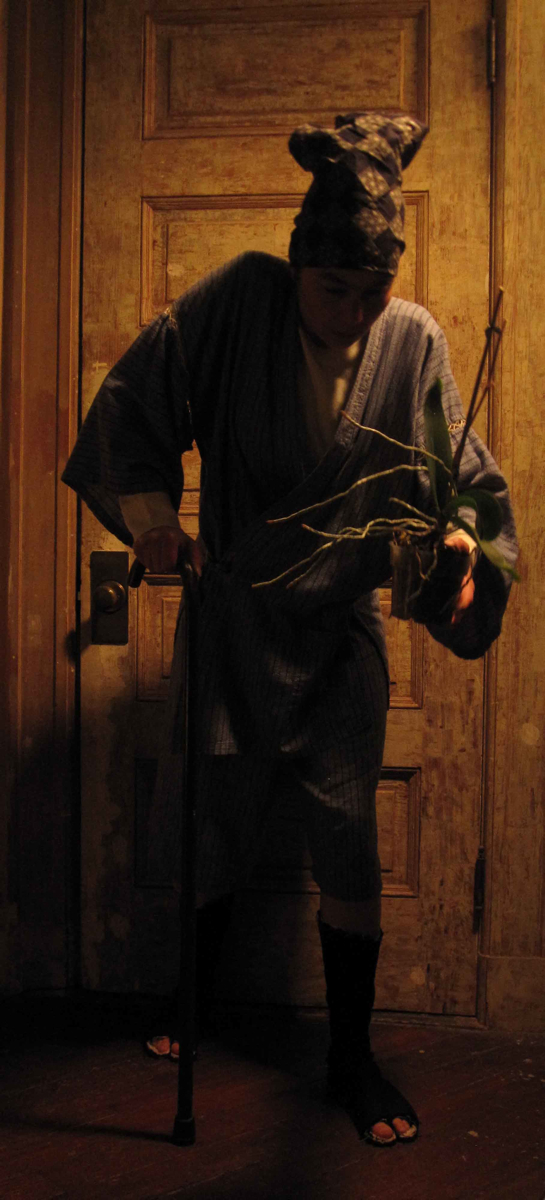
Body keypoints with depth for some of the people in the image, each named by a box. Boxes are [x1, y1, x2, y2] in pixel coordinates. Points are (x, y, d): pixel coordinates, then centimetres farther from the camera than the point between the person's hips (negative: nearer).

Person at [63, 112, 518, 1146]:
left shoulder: (414, 342, -9)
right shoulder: (239, 303, -14)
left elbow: (463, 475, -4)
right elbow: (133, 401, -7)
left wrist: (461, 537, -25)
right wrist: (148, 507, -16)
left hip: (341, 630, 1)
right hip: (234, 613, 0)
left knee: (348, 842, 2)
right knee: (217, 826, 11)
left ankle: (351, 1054, 21)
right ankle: (196, 996, 40)